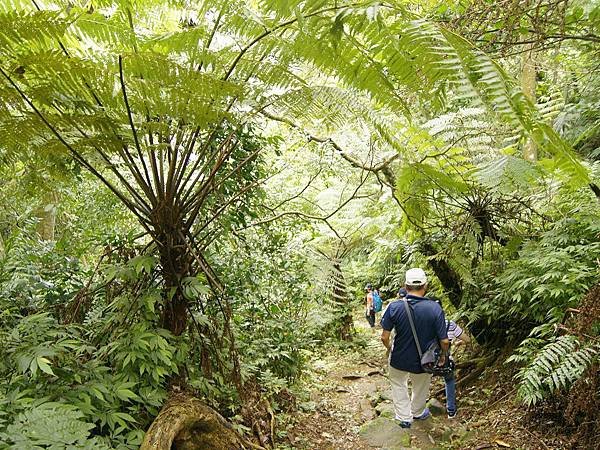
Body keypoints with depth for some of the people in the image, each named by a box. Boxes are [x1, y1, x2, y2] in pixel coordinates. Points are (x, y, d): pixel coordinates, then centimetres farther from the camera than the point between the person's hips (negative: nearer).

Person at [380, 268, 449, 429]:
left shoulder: (394, 307, -21)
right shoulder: (435, 308, -23)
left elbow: (384, 337, -15)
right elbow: (444, 341, -17)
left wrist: (389, 348, 7)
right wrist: (443, 355, 4)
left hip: (399, 359, 0)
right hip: (423, 361, 1)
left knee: (398, 385, 29)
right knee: (420, 388, 30)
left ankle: (404, 418, 38)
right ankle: (418, 412, 54)